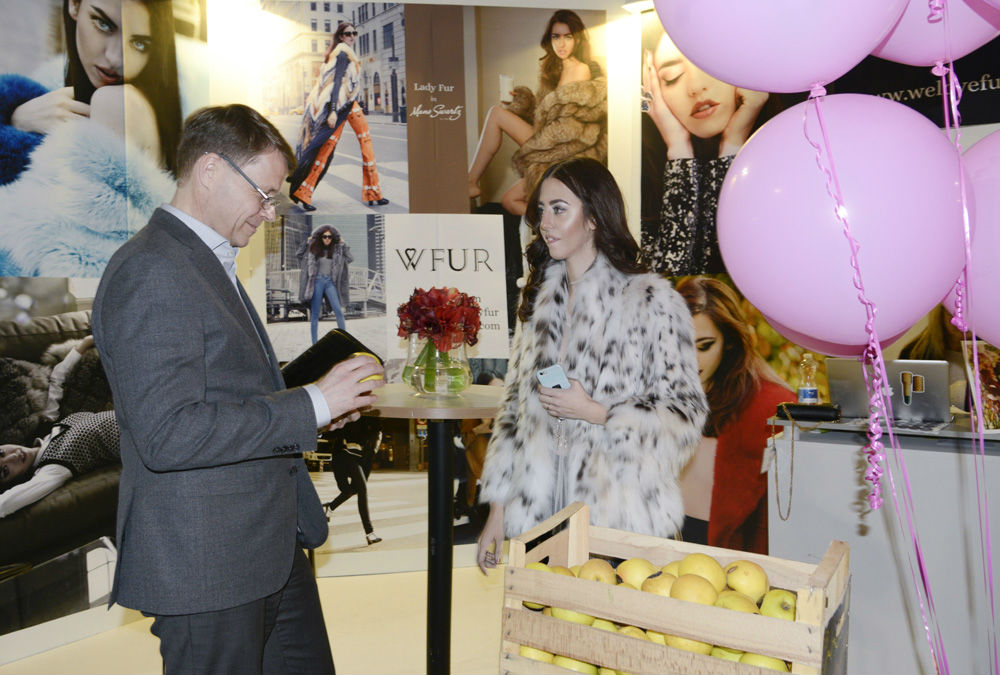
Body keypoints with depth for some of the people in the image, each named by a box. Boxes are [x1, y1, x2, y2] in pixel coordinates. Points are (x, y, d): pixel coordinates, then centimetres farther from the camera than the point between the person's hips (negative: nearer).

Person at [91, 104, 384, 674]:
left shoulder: (210, 264, 15)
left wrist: (314, 407, 8)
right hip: (206, 563, -9)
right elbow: (168, 434, -26)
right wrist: (310, 405, -21)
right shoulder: (149, 273, -18)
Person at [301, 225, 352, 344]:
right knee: (315, 313, 1)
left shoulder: (336, 249, 6)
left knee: (338, 310, -13)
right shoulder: (315, 249, 5)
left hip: (330, 282, 0)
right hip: (317, 281, 0)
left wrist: (344, 244, 1)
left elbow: (350, 259, 5)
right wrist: (307, 244, 6)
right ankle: (314, 344, 5)